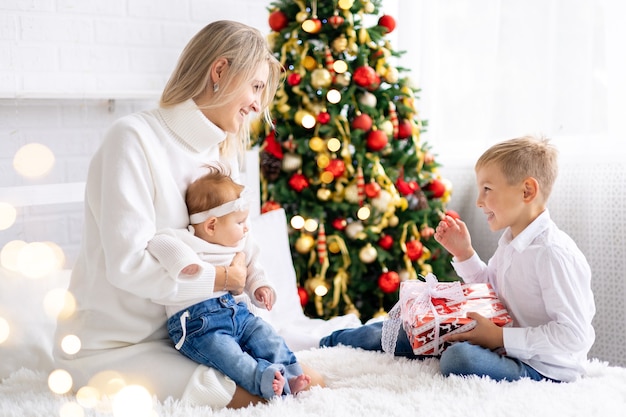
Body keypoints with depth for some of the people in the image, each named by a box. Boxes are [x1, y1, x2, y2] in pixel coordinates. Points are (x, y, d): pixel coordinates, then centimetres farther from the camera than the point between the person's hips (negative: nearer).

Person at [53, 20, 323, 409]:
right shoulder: (134, 138, -18)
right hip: (113, 345, -7)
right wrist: (221, 277, -15)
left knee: (309, 380, -4)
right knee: (246, 399, -26)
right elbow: (129, 263, -25)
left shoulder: (225, 152, 9)